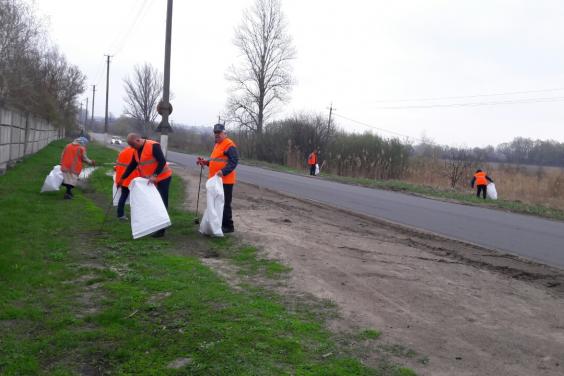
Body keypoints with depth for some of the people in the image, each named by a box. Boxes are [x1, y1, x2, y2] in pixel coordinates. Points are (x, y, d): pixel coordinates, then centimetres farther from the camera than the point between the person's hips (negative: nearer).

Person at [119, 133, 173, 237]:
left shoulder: (153, 146, -22)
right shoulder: (136, 151, 4)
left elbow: (162, 161, -27)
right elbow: (131, 166, 13)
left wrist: (154, 175, -35)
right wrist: (122, 178, 11)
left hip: (163, 177, -8)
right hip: (149, 179, 8)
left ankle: (161, 230, -2)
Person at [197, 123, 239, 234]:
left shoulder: (229, 145, -13)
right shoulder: (217, 145, 18)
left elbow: (234, 162, -22)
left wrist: (223, 171, -34)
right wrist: (205, 162, 15)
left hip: (225, 180, -10)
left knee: (225, 204, -5)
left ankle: (228, 226, 3)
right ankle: (220, 224, 25)